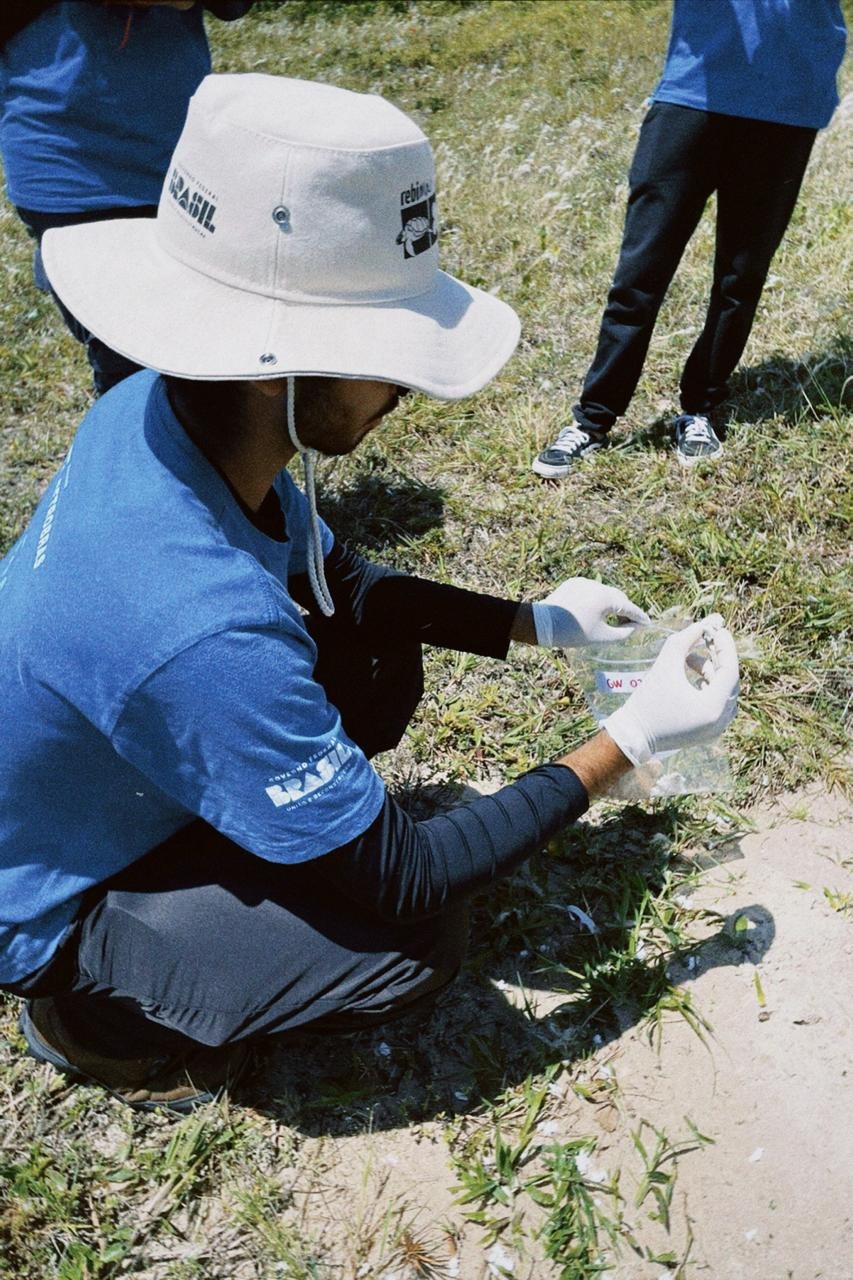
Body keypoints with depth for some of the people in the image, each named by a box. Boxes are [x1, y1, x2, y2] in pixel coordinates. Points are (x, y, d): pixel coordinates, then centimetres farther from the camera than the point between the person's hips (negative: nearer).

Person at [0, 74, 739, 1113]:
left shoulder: (161, 407, -18)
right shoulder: (198, 629, -43)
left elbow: (344, 584, 1)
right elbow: (408, 884, -28)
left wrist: (533, 623, -2)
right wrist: (627, 744, -22)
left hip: (92, 792, 7)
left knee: (383, 665, 1)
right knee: (422, 941, -17)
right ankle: (92, 1017, 4)